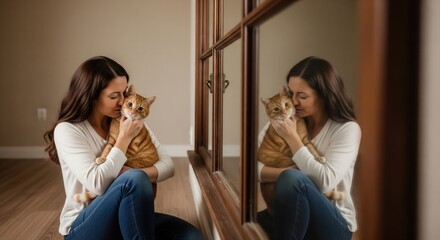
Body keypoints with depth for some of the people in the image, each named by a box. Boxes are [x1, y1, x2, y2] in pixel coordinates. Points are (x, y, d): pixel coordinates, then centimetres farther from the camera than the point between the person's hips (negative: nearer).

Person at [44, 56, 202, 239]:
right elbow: (97, 184, -22)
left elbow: (168, 166, -2)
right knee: (134, 180, -34)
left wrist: (129, 175, -21)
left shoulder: (132, 122, 4)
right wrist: (125, 137, -16)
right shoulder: (67, 130, -11)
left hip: (126, 216, 4)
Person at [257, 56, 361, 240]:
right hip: (288, 212, 3)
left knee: (293, 179, -32)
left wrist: (291, 137, -18)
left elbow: (324, 181, -22)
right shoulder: (285, 121, 0)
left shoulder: (347, 129, -9)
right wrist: (286, 175, -25)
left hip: (334, 223, -3)